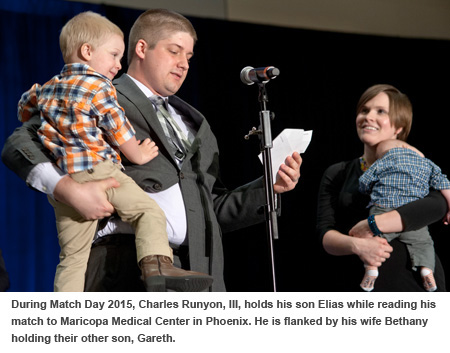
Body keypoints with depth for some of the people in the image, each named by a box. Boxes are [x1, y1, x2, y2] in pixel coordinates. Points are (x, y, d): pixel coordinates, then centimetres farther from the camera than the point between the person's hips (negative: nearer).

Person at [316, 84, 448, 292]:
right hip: (354, 286, 2)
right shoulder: (336, 175, 13)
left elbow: (436, 206, -15)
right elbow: (325, 233, 1)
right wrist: (356, 245, -20)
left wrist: (371, 224, -18)